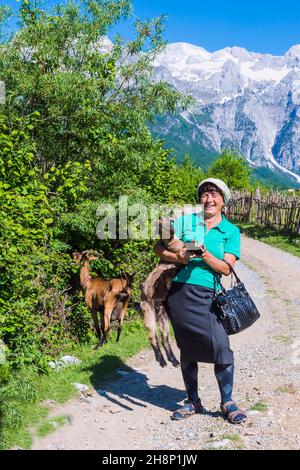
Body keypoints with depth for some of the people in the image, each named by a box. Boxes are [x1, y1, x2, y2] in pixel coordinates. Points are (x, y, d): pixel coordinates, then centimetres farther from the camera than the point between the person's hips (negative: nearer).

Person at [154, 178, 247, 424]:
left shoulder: (231, 231, 7)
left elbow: (225, 268, -3)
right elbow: (159, 248, 10)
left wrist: (204, 254, -20)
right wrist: (178, 257, -10)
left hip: (207, 295, -2)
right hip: (180, 292, 2)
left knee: (221, 346, -11)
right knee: (187, 350, 10)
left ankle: (227, 402, 10)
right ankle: (193, 402, 26)